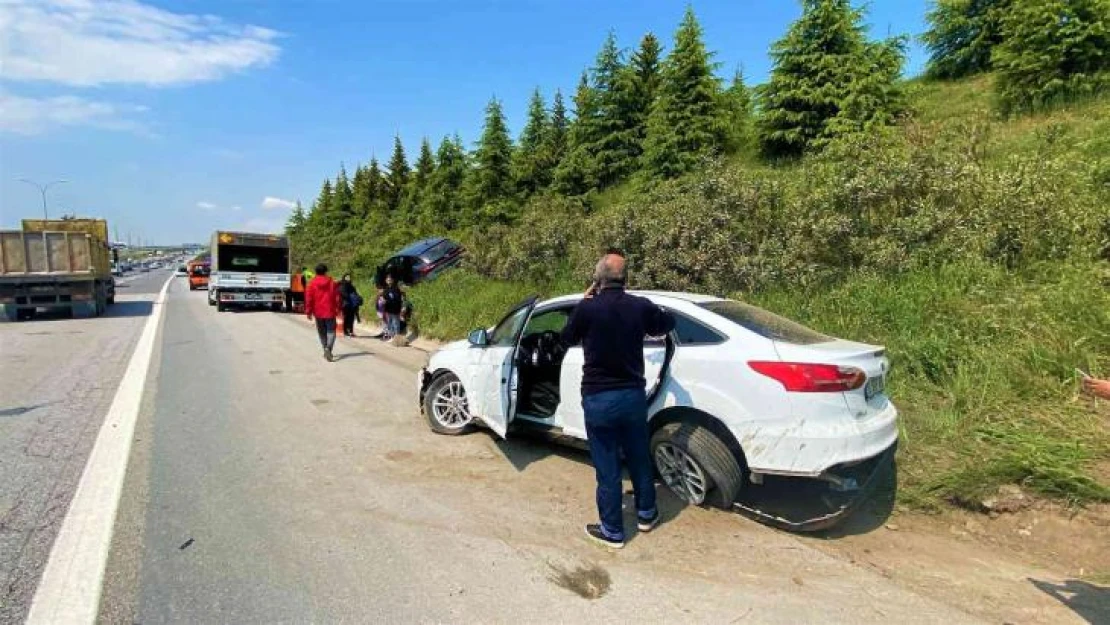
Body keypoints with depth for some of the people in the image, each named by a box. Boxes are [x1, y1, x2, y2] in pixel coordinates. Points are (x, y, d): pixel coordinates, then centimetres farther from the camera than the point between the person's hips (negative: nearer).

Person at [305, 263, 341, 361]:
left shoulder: (312, 283, -1)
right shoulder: (332, 282, 0)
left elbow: (309, 298, -1)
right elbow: (337, 297, 1)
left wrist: (308, 311, 5)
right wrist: (338, 309, 9)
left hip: (318, 312, 1)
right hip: (330, 311, -1)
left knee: (322, 332, 15)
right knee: (331, 331, -1)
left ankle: (326, 349, 19)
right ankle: (328, 348, -24)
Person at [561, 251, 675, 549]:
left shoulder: (587, 308, -15)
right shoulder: (640, 306, -6)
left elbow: (568, 338, 5)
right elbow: (668, 323, 14)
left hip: (598, 399, -3)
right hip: (633, 395, 4)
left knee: (607, 468, 9)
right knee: (640, 459, 22)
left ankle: (612, 531, 23)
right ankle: (646, 514, 40)